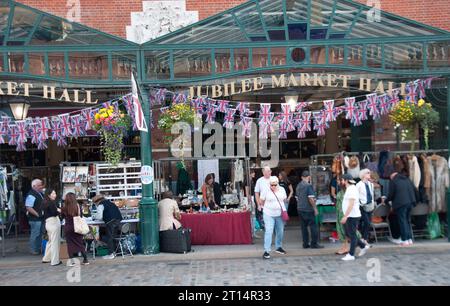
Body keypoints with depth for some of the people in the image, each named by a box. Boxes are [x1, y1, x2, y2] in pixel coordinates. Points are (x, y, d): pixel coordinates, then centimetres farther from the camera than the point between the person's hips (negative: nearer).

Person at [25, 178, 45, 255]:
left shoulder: (41, 193, 10)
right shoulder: (31, 195, -18)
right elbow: (28, 207, -24)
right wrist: (37, 214, -22)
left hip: (41, 218, 9)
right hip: (35, 219, -9)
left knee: (40, 234, 17)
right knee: (35, 234, -1)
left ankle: (39, 248, 28)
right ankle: (33, 250, 10)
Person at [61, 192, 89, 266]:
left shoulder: (64, 208, -10)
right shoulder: (77, 207, -10)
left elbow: (62, 216, 7)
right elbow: (80, 216, 2)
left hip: (68, 228, -1)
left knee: (70, 244, 8)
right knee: (80, 243, 11)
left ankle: (71, 261, 6)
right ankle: (85, 260, 16)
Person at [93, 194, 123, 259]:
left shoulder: (100, 205, 1)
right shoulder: (109, 202, 25)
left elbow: (99, 217, -6)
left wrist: (95, 217, 14)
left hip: (111, 222, -8)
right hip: (118, 220, 8)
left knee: (109, 238, 1)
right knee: (112, 237, 18)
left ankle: (110, 254, 2)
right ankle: (113, 251, 20)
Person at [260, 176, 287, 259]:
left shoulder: (282, 190, 3)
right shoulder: (266, 191, -7)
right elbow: (261, 201, 3)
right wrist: (264, 206, 15)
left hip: (280, 214, 4)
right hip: (269, 214, -4)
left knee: (280, 232, 12)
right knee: (268, 231, -11)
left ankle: (278, 247, 30)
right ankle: (266, 251, -11)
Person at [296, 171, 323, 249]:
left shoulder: (298, 186, 11)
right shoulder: (309, 185, -13)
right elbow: (311, 199, -18)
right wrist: (315, 208, -12)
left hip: (300, 208, 8)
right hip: (308, 209, -7)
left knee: (304, 227, 11)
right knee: (313, 226, 0)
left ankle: (305, 244, 13)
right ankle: (314, 243, 2)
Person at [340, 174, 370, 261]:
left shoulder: (352, 189, -17)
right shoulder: (349, 189, 16)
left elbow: (351, 204, -23)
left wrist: (345, 216, -24)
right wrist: (346, 216, 22)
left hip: (352, 216, -10)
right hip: (349, 216, 10)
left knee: (352, 235, -3)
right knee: (348, 234, 15)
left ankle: (351, 255, 2)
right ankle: (364, 246, 24)